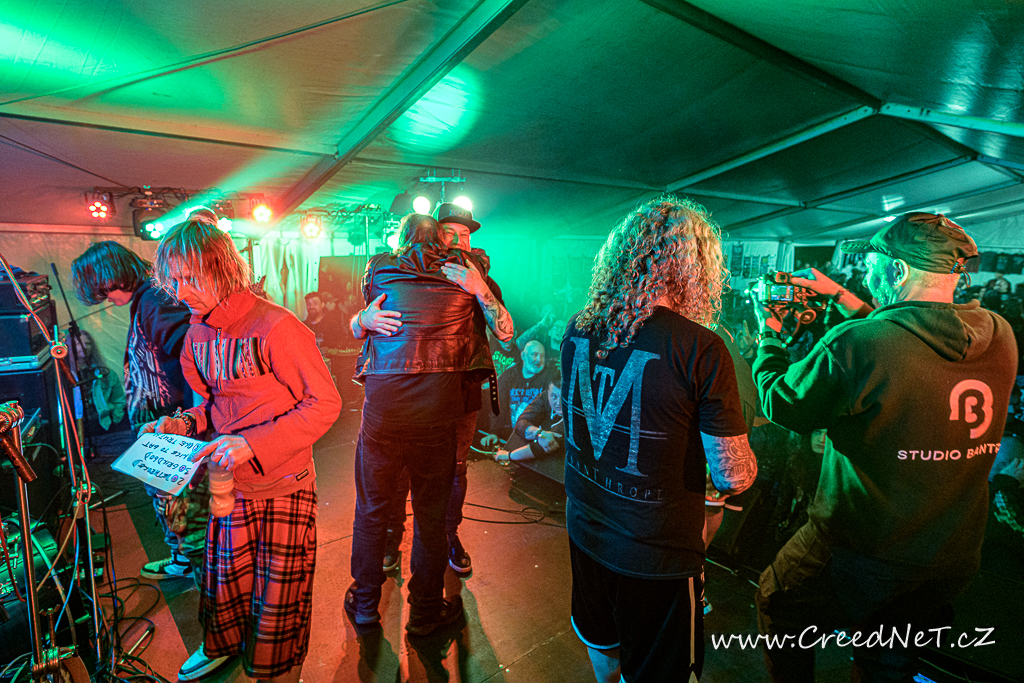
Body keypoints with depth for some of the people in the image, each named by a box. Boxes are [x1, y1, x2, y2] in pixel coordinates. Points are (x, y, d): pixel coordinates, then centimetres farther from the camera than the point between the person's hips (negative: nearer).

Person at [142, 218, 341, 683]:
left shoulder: (275, 326, -21)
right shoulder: (198, 333, 3)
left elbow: (325, 404, -20)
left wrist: (253, 443, -26)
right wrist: (183, 425, -3)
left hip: (283, 484, -6)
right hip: (229, 481, 6)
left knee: (278, 591, 10)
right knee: (224, 577, 22)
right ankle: (221, 646, 50)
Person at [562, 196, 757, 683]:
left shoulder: (577, 329, -6)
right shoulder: (701, 349, -25)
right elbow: (734, 478, -21)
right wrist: (743, 445, 2)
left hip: (585, 530, 6)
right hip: (656, 553, -5)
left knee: (600, 643, 30)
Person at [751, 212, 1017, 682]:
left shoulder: (855, 345, -28)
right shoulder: (999, 336, -6)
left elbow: (780, 405, -13)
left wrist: (768, 334, 2)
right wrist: (843, 298, 17)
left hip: (863, 552, -6)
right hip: (953, 560, 7)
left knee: (777, 608, 22)